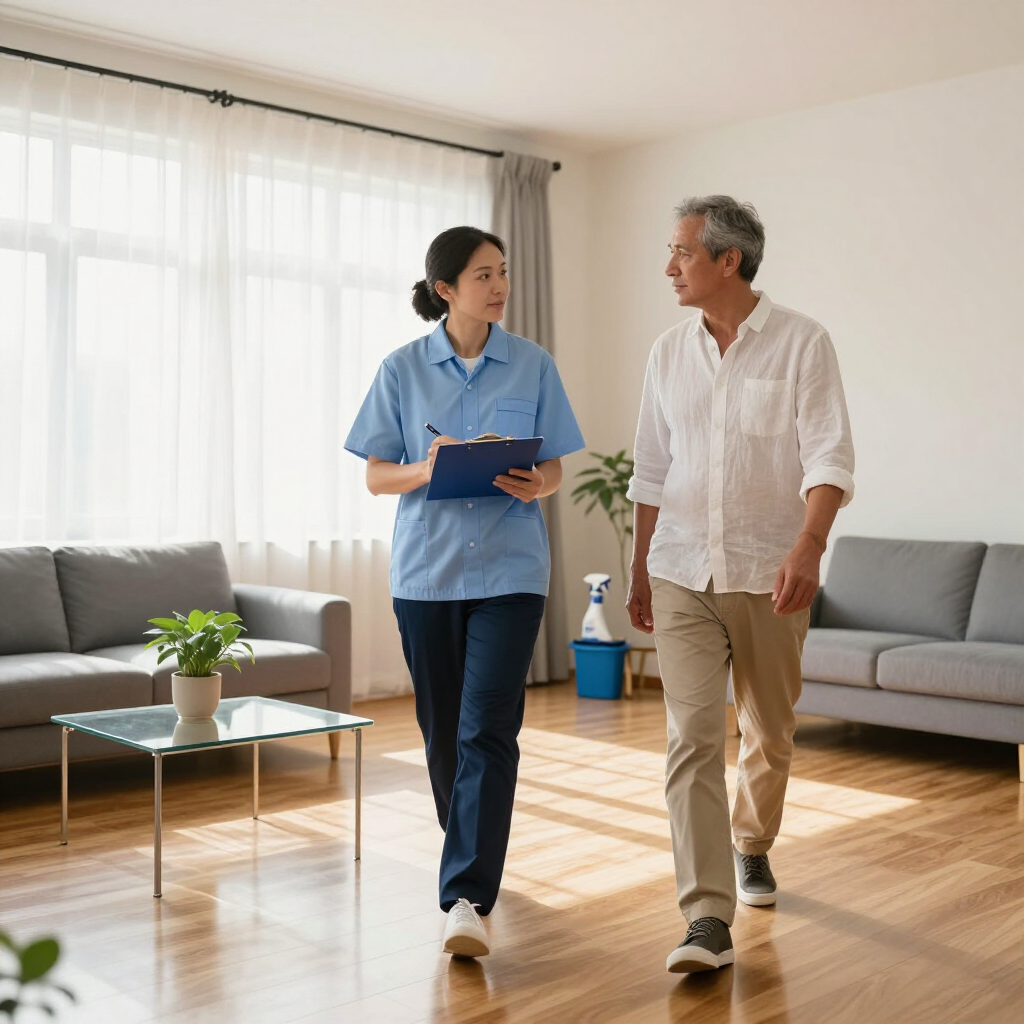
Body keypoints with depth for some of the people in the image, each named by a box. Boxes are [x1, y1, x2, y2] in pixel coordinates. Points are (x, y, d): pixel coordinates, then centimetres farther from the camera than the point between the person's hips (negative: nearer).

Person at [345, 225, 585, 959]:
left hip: (509, 569, -1)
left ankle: (468, 899, -8)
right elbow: (377, 477, 3)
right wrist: (427, 470, -17)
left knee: (487, 732, -10)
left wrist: (535, 486, -16)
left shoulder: (534, 366, 3)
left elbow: (555, 470, 7)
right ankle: (472, 858, 35)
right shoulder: (403, 370, 2)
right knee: (442, 730, 11)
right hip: (426, 568, 1)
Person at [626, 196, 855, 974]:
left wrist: (809, 546, -30)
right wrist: (639, 572, 15)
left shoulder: (802, 343, -5)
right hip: (683, 575, 2)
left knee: (770, 734, 13)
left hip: (768, 574, -2)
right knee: (693, 738, -8)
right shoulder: (670, 352, 7)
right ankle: (709, 922, -7)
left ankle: (752, 846, 40)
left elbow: (828, 457, -14)